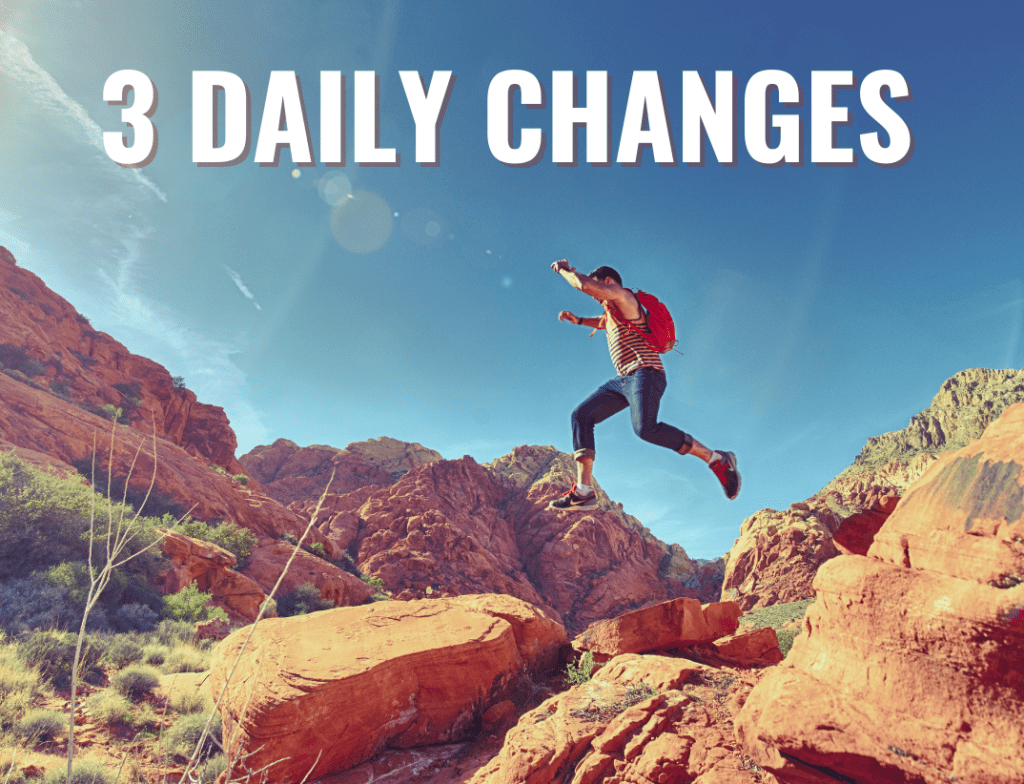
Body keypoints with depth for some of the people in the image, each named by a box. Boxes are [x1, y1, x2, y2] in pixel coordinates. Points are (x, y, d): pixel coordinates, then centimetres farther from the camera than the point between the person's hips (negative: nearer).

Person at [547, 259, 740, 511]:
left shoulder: (623, 296, -1)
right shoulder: (612, 311, 27)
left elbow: (584, 284, -15)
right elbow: (602, 322, 52)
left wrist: (563, 270, 3)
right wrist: (578, 320, 36)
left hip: (645, 374, -10)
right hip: (623, 380, 10)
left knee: (646, 428, -33)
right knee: (581, 415, -3)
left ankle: (717, 460, -21)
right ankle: (583, 491, -12)